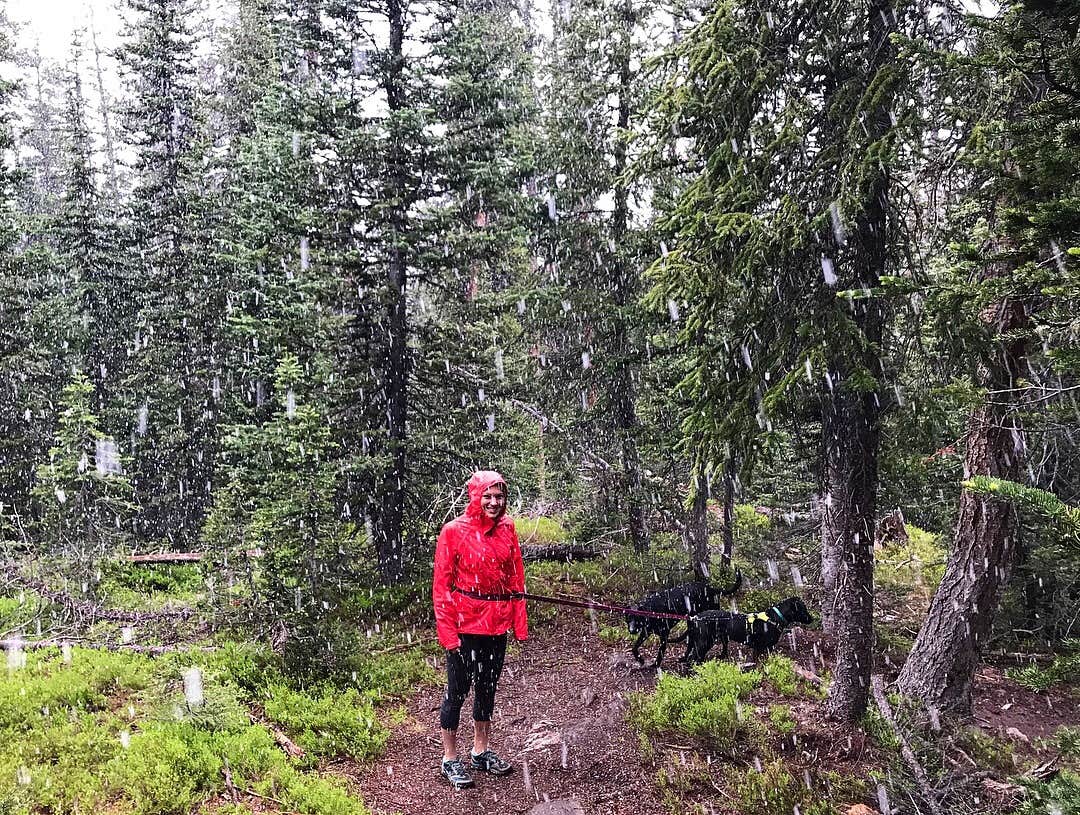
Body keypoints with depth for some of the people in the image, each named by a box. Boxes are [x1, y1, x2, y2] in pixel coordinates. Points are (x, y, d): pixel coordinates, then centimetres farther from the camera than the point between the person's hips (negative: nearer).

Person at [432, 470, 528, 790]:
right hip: (465, 623, -5)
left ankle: (481, 751, 34)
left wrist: (519, 620, 2)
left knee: (487, 686, 18)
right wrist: (447, 631, -14)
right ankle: (450, 759, 21)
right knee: (458, 689, 5)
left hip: (497, 622, 5)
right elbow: (442, 584, -10)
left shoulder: (506, 528, 2)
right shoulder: (454, 531, -12)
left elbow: (515, 576, 6)